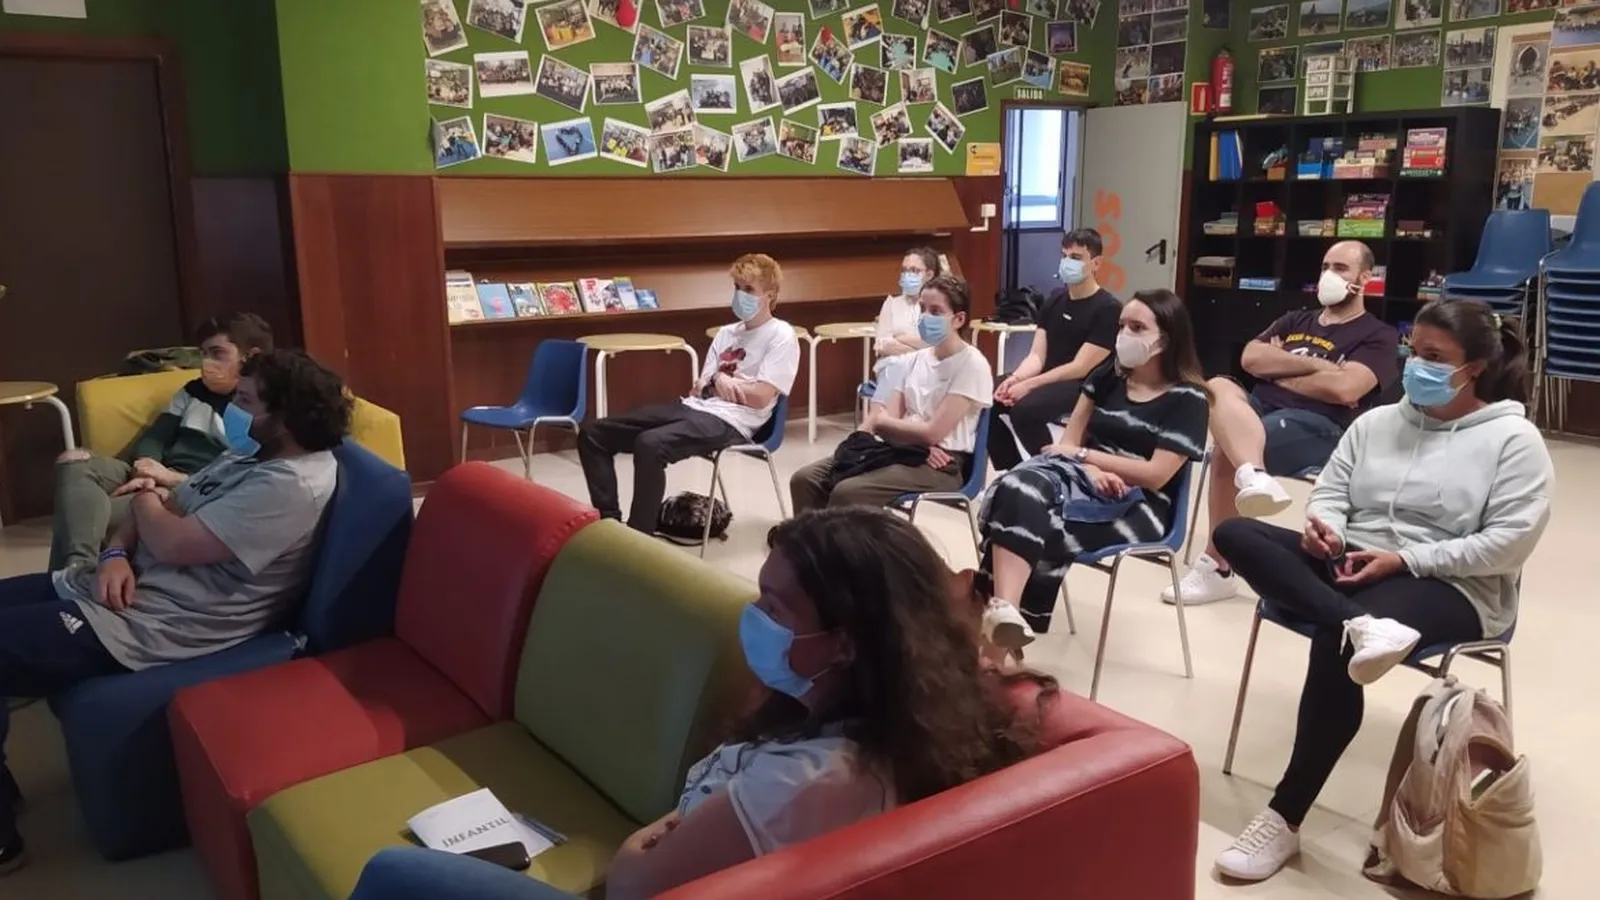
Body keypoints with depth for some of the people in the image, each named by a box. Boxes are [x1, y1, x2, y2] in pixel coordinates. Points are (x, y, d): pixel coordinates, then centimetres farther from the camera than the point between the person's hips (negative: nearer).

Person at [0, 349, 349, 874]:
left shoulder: (292, 485, -22)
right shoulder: (251, 457, 11)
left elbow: (173, 543, -24)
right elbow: (165, 505, 16)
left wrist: (145, 501, -1)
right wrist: (116, 552, -5)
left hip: (144, 626, -11)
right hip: (118, 586, 11)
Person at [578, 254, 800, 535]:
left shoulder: (781, 336, -2)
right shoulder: (726, 333, 21)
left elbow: (761, 397, -12)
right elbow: (698, 389, 14)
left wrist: (719, 379, 1)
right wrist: (716, 382, -9)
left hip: (729, 421, -8)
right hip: (692, 407, 8)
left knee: (649, 445, -36)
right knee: (592, 433, -1)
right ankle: (608, 520, -1)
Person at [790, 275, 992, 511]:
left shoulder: (971, 365, -8)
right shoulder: (916, 359, 14)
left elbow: (934, 432, -15)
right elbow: (890, 416, 8)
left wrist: (878, 422, -1)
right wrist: (917, 441, -14)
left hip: (940, 467, -7)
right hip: (901, 452, 7)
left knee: (846, 493, -29)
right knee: (805, 480, -10)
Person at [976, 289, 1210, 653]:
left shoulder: (1187, 399, -1)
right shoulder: (1107, 375, 15)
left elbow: (1156, 475, -10)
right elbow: (1068, 442, 10)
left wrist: (1083, 454, -7)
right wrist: (1091, 470, -13)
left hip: (1137, 505, -4)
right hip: (1086, 479, 4)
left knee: (1040, 528, -33)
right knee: (1020, 488, -34)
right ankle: (1001, 609, -50)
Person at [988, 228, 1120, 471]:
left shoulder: (1107, 309, -11)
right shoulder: (1054, 300, 11)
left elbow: (1080, 368, -17)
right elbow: (1037, 355, 5)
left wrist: (1029, 385, -22)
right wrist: (1016, 378, -17)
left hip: (1082, 387, -8)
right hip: (1048, 380, 8)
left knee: (1025, 409, -33)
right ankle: (1012, 471, 2)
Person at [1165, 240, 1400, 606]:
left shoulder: (1379, 337, 9)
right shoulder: (1295, 321, 26)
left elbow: (1343, 388, -11)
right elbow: (1250, 358, 8)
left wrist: (1278, 370, 0)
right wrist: (1314, 365, -1)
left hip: (1317, 428, -5)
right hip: (1259, 408, 6)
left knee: (1225, 451, -31)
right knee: (1218, 387, -28)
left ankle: (1218, 566, -20)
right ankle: (1253, 476, -53)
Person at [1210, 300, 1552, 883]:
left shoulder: (1514, 438, 0)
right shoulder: (1377, 422, 16)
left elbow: (1509, 541, -10)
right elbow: (1331, 491, 11)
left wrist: (1404, 559, -18)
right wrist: (1325, 529, -14)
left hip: (1450, 587, -5)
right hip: (1352, 562, 6)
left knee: (1334, 641, -37)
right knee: (1236, 534, -19)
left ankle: (1286, 818, -26)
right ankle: (1360, 626, -43)